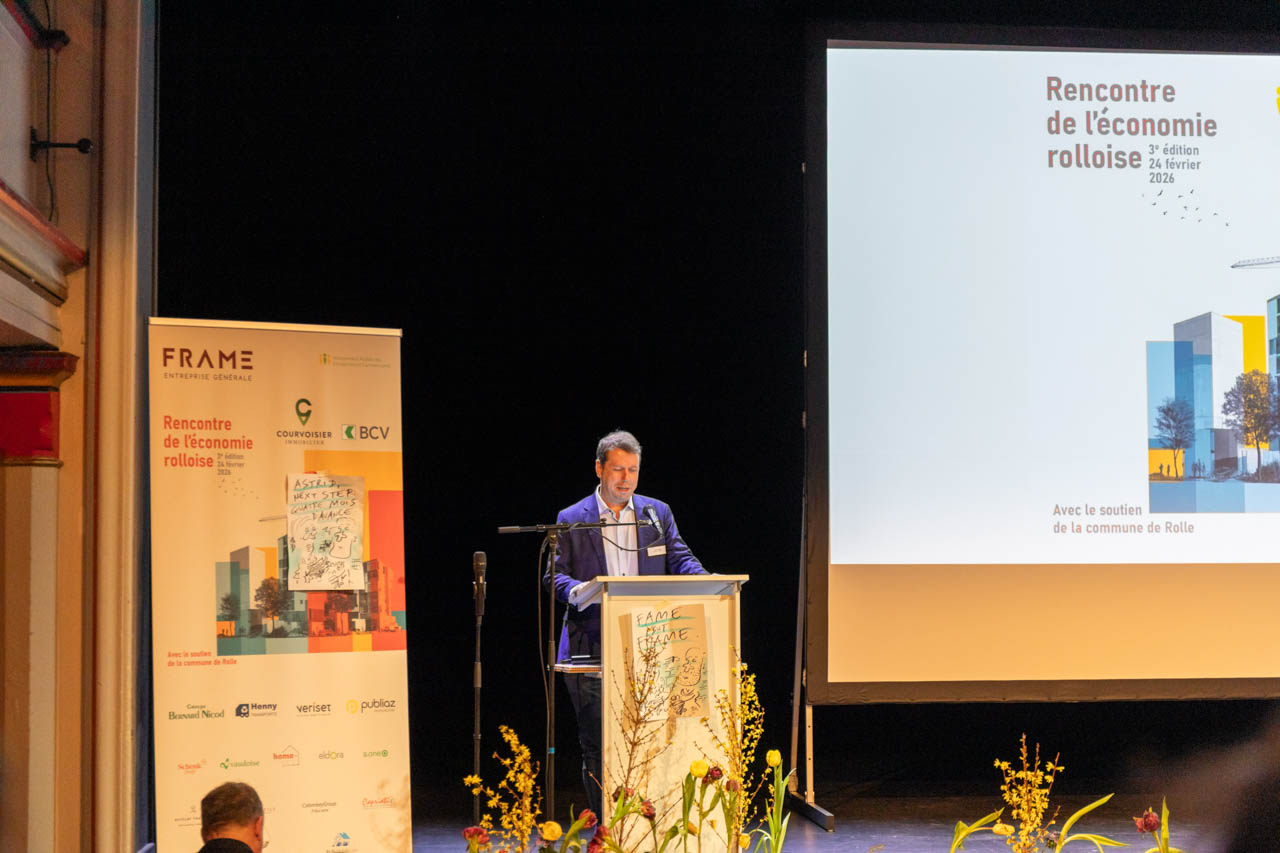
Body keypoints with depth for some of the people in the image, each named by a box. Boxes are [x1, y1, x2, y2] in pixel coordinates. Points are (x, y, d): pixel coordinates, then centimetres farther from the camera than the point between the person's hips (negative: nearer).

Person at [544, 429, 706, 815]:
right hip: (592, 649, -1)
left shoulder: (657, 513, 14)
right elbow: (555, 573, 2)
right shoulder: (572, 519, 7)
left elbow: (679, 559, 8)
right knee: (597, 744, 0)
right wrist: (575, 590, -20)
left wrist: (703, 580, -14)